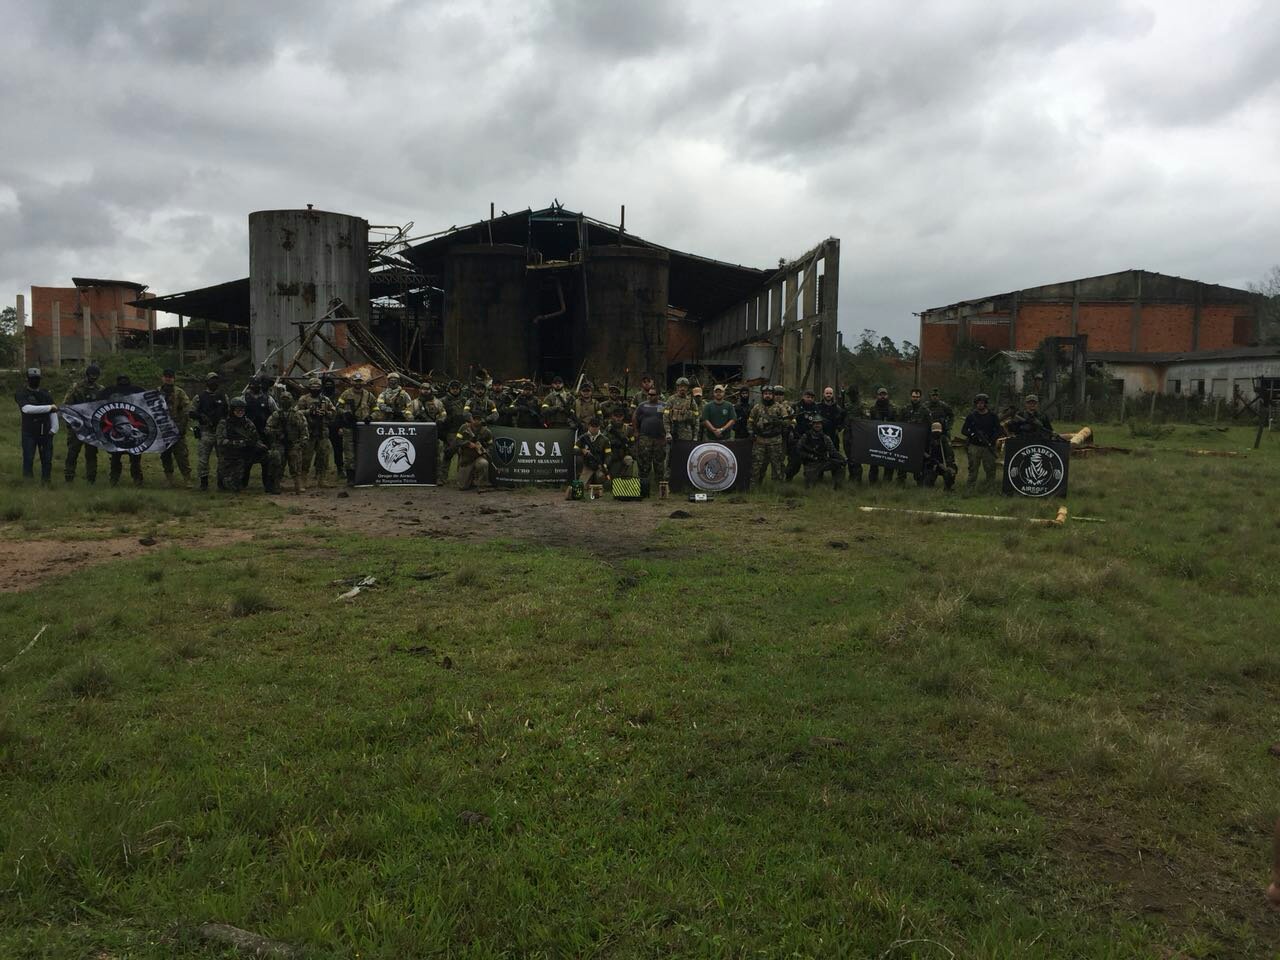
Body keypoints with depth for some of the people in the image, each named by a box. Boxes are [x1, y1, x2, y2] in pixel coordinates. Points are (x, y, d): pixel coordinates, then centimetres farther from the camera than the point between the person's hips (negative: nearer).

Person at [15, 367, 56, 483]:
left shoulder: (46, 393, 12)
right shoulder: (22, 394, -3)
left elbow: (53, 412, 11)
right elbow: (27, 408, -21)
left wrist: (53, 429, 0)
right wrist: (48, 407, -24)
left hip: (45, 432, 4)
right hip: (29, 433, -4)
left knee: (47, 459, 6)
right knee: (28, 458, -6)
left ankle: (46, 482, 16)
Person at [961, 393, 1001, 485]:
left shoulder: (992, 416, 5)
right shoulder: (971, 416, 5)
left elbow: (998, 430, 3)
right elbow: (963, 430, 5)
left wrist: (991, 441, -14)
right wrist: (972, 434, -15)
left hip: (988, 447, 0)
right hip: (974, 446, 0)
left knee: (990, 468, 0)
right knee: (973, 468, 0)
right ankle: (971, 487, 5)